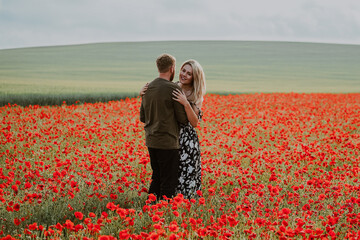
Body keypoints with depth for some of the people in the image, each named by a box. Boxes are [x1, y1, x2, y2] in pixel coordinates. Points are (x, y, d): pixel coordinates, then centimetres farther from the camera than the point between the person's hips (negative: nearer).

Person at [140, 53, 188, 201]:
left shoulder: (148, 88, 9)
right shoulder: (173, 89, -12)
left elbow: (142, 118, 17)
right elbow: (183, 119, -9)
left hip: (151, 141, 7)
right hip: (167, 142, -7)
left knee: (156, 178, 17)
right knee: (169, 181, -1)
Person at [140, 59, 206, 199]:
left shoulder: (197, 97, -2)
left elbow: (195, 122, -13)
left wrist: (186, 104, -25)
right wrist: (143, 94, -6)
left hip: (187, 140, -3)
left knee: (186, 176, -3)